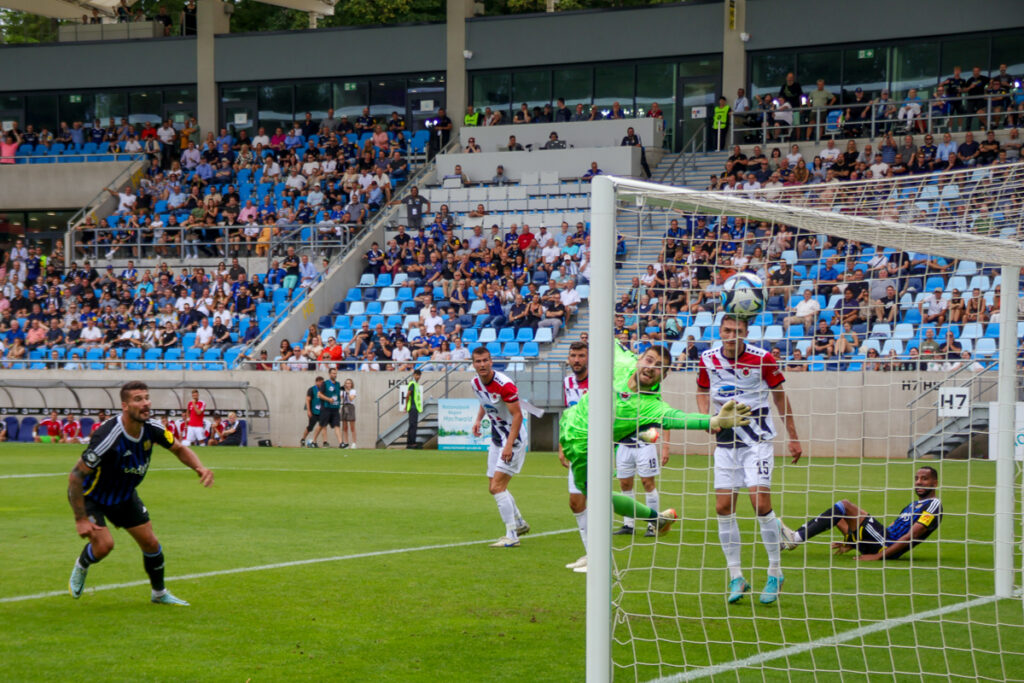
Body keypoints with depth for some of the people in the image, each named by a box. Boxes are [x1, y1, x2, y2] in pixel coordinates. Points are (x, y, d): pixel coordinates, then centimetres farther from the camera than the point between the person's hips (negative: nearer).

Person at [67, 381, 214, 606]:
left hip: (124, 494, 6)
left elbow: (179, 448, 2)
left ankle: (159, 593, 30)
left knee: (150, 543, 5)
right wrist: (80, 520, -29)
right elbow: (75, 476, -31)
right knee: (104, 544, -23)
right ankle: (81, 567, 13)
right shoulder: (107, 438, -37)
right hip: (90, 496, -6)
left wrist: (199, 468, -19)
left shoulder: (152, 429, -18)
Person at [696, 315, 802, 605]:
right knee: (724, 507, -2)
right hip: (725, 438, 4)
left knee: (760, 501, -15)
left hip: (757, 436, -4)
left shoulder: (762, 359, -9)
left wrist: (793, 437, 6)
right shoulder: (708, 359, 0)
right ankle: (736, 578, 8)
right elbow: (703, 391, 18)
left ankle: (775, 573, 0)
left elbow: (780, 396, 3)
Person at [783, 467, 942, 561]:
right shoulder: (913, 505, 26)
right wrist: (853, 543, 21)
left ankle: (796, 538, -16)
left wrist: (879, 556, -21)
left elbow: (910, 536, -14)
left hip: (889, 548, -9)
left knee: (844, 506, -15)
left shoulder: (933, 505, -3)